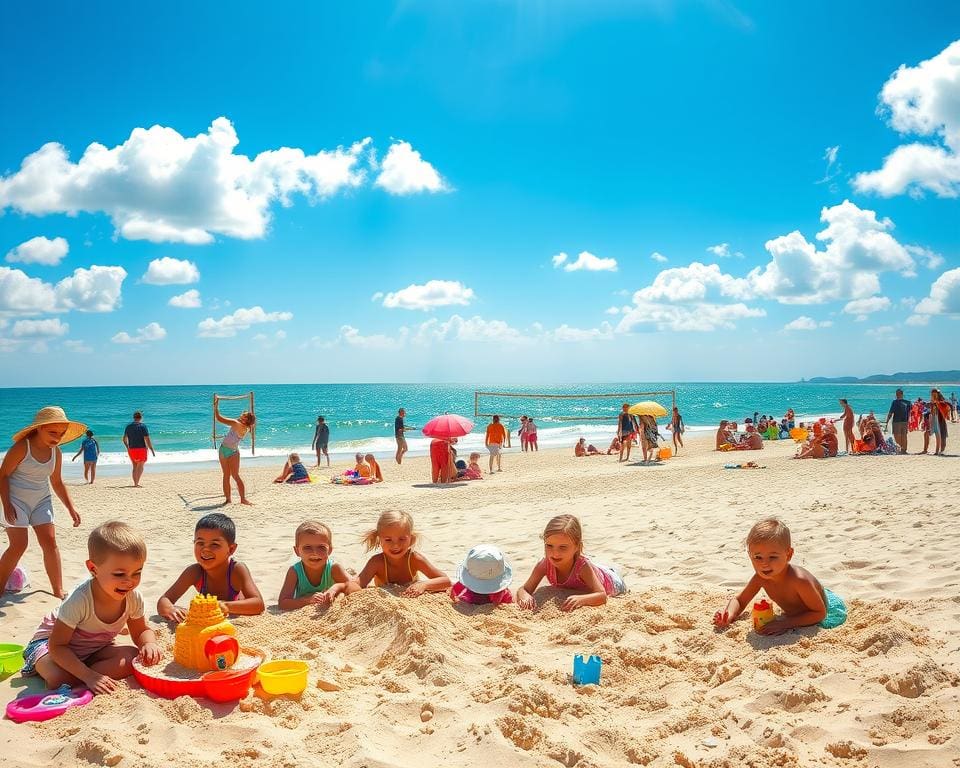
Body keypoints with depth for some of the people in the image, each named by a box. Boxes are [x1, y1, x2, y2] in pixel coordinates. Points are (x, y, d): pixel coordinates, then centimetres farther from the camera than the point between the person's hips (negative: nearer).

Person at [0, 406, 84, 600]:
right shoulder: (22, 447, -17)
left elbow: (57, 483, 12)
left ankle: (58, 591, -1)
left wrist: (71, 508, 7)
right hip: (16, 500, -5)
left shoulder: (56, 452, 1)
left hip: (41, 501, 5)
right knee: (18, 544, -11)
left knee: (50, 542, -4)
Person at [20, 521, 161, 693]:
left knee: (131, 657, -23)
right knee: (58, 678, -35)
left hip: (94, 649, 4)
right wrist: (89, 676, -39)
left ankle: (74, 679, -12)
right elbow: (57, 646, -29)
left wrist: (149, 643, -28)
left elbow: (142, 631, -1)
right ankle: (39, 665, -1)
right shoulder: (80, 600, -35)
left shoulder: (134, 597, -19)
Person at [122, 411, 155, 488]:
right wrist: (152, 450, -8)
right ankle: (137, 483, -17)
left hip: (131, 449, 5)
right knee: (140, 467, -3)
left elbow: (124, 439, 15)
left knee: (135, 467, 15)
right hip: (141, 449, -5)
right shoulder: (143, 426, -8)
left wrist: (127, 448, 31)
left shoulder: (128, 426, 8)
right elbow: (147, 439, -13)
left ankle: (135, 483, 16)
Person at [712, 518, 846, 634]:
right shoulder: (760, 577, -23)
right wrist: (728, 616, -35)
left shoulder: (799, 580, -43)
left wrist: (785, 623, -43)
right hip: (793, 613, 5)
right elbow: (739, 601, -12)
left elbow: (820, 613, -35)